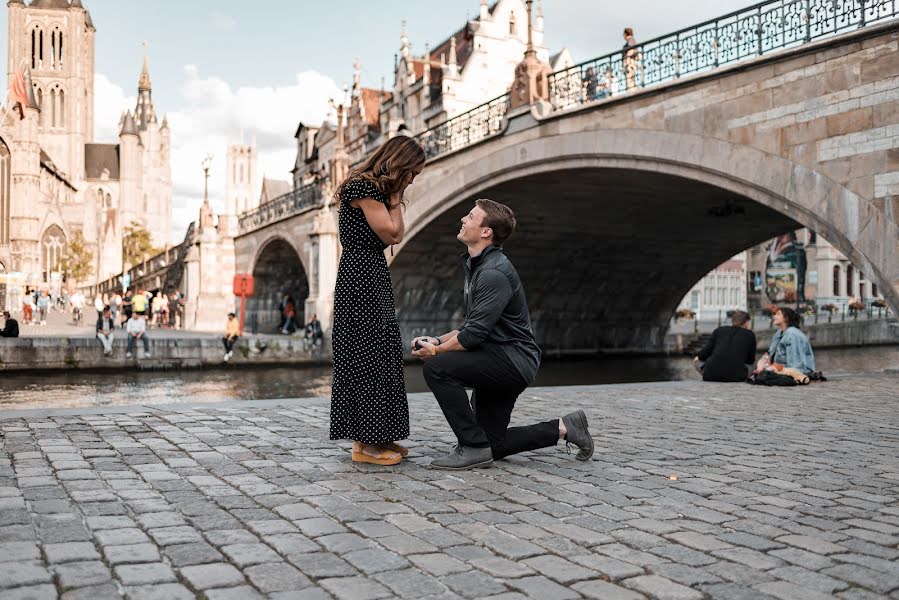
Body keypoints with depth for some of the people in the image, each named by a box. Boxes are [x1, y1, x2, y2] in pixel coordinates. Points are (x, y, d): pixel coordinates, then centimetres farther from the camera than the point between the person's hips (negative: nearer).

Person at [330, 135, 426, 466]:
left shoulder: (378, 188, 18)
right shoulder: (362, 185, -11)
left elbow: (397, 233, 15)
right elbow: (391, 234, -13)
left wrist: (394, 197, 10)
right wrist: (395, 198, -5)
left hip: (375, 278, 10)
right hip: (360, 276, -10)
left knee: (380, 356, 9)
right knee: (365, 355, -8)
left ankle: (377, 438, 14)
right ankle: (365, 443, -2)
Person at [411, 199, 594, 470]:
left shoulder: (494, 273, -20)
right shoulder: (476, 266, 13)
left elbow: (474, 333, -24)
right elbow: (471, 326, 17)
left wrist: (437, 350, -10)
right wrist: (438, 340, 3)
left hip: (513, 360, -10)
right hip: (499, 360, 10)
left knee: (437, 367, -26)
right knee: (492, 445, 12)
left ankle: (473, 447, -16)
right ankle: (563, 427, 22)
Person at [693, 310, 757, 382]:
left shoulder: (719, 330, 14)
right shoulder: (750, 334, 12)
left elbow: (706, 353, 12)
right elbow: (750, 361, 18)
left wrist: (698, 357, 35)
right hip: (736, 377, 1)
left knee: (697, 360, 29)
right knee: (753, 365, 30)